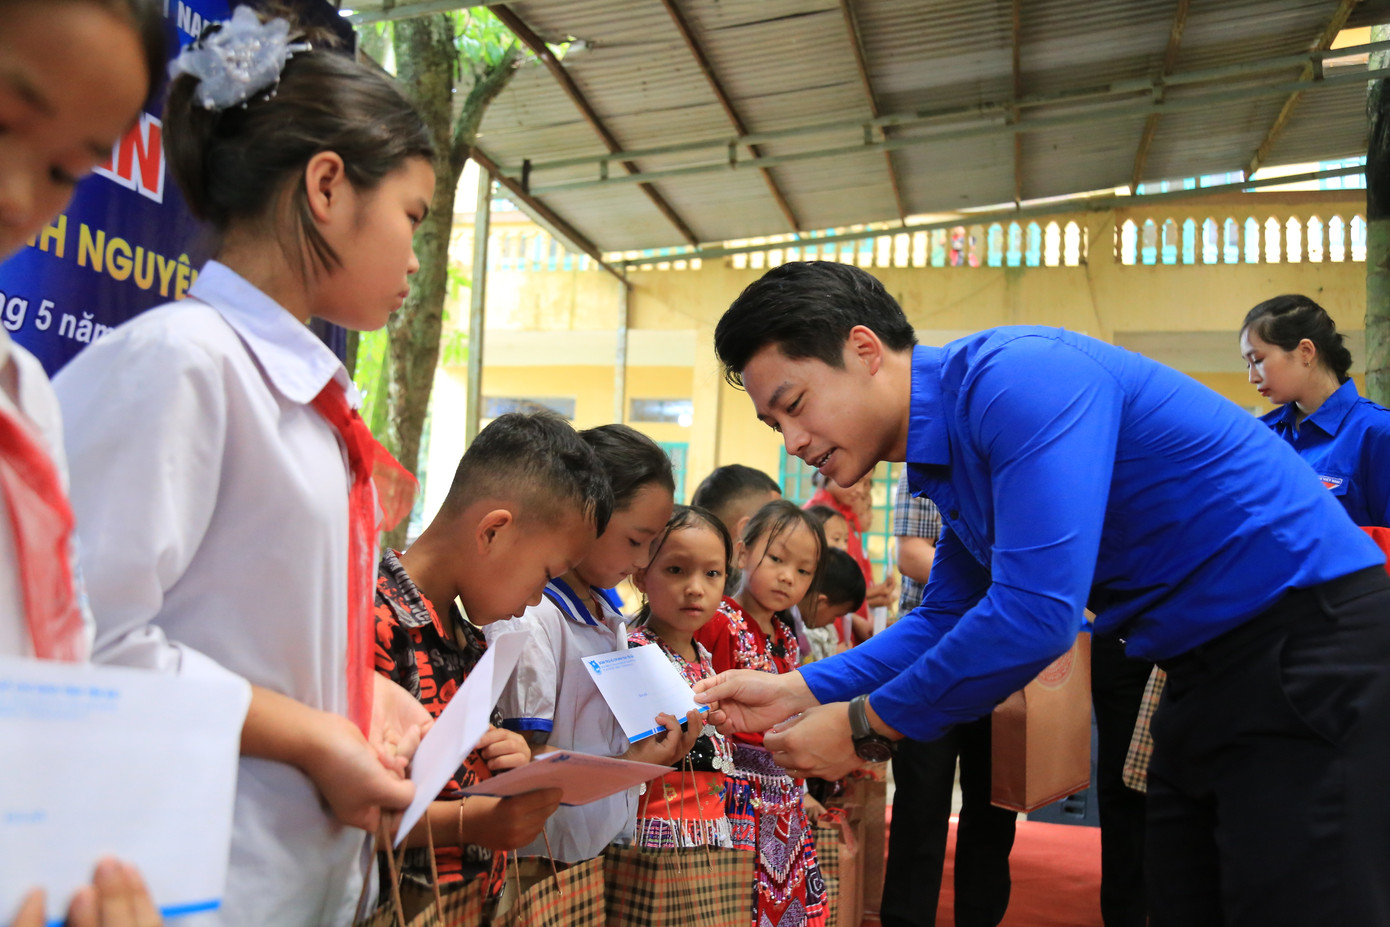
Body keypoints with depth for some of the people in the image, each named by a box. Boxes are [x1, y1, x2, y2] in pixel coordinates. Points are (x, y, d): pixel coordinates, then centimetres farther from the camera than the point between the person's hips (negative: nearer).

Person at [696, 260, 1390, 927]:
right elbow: (944, 620, 15)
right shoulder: (948, 461, 8)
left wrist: (865, 727, -19)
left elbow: (1038, 611, -31)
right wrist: (797, 693, 3)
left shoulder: (1017, 376, -24)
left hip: (1308, 639, -9)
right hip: (1209, 667, 9)